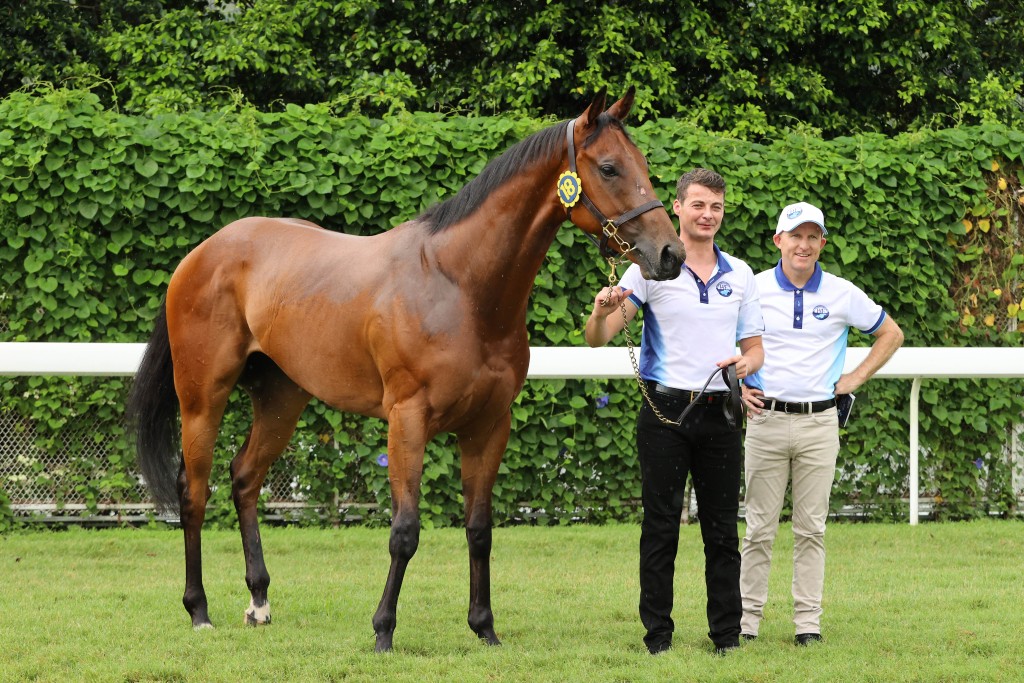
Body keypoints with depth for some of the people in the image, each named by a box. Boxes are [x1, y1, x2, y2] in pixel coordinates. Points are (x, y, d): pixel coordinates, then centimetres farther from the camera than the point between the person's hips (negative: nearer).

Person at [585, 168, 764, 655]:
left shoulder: (740, 274, 11)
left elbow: (754, 346, 17)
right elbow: (599, 339, -6)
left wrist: (746, 362, -6)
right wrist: (602, 312, -28)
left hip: (719, 414, 3)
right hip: (665, 413, -3)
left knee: (723, 531, 5)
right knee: (661, 528, 0)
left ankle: (727, 635, 11)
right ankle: (658, 637, 5)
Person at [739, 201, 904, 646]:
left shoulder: (842, 294, 3)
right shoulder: (753, 290, 1)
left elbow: (890, 334, 14)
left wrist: (855, 380, 6)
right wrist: (738, 387, 3)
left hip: (820, 422, 1)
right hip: (766, 419, -1)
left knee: (811, 529, 3)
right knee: (759, 528, 0)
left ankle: (808, 621, 7)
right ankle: (747, 620, 5)